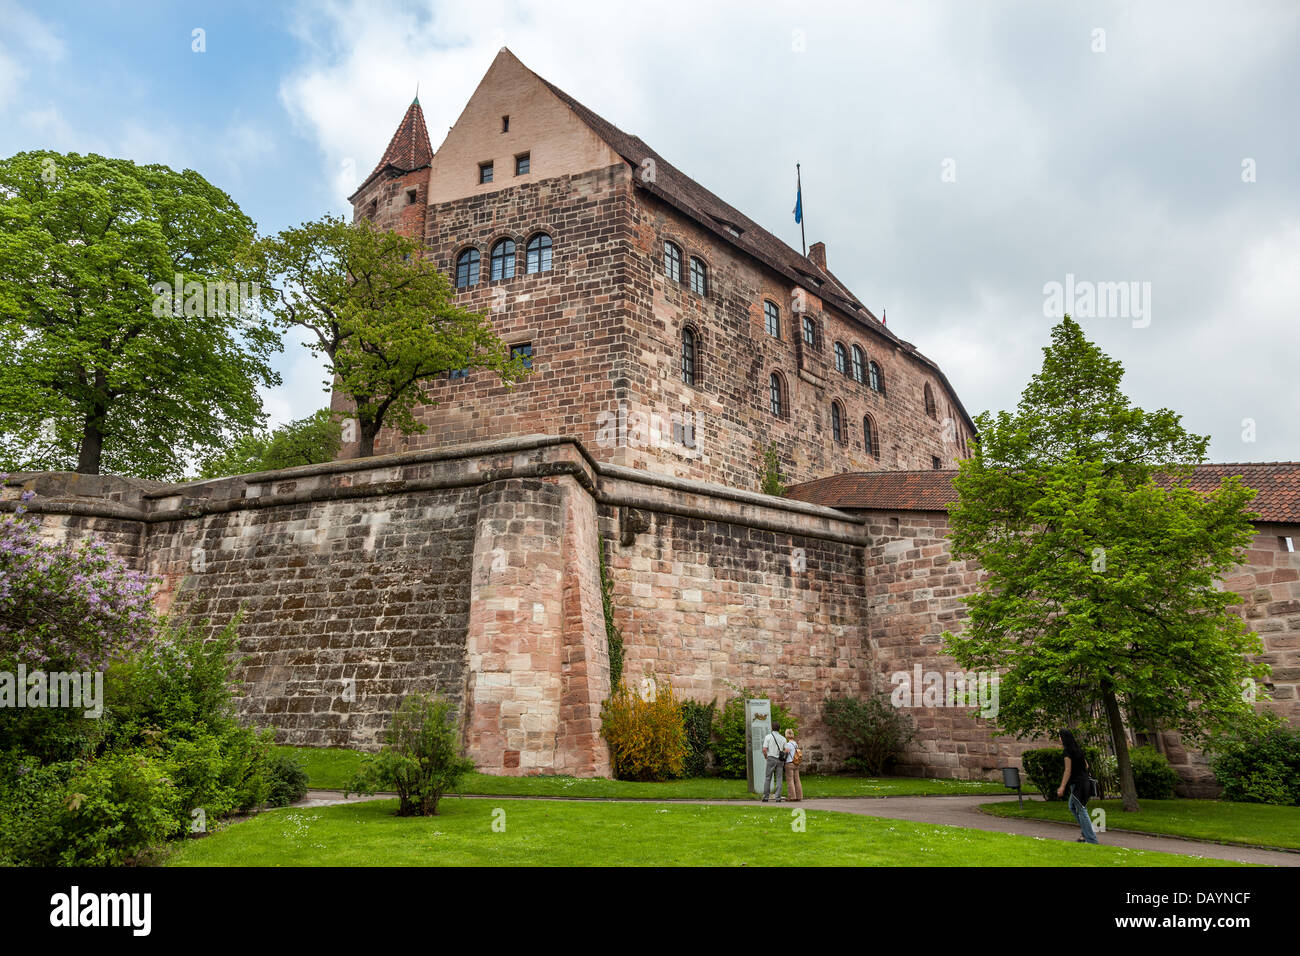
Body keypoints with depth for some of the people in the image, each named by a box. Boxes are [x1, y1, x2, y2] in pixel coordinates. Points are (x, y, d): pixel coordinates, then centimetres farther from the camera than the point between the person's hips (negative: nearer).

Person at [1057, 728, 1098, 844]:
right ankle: (1086, 833, 20)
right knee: (1072, 807, 21)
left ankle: (1091, 839, -3)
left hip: (1076, 783, -9)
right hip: (1083, 781, 9)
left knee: (1081, 810, -5)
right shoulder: (1078, 749, 12)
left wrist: (1062, 787, -14)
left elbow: (1068, 770, -16)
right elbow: (1086, 765, 19)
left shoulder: (1068, 751, -14)